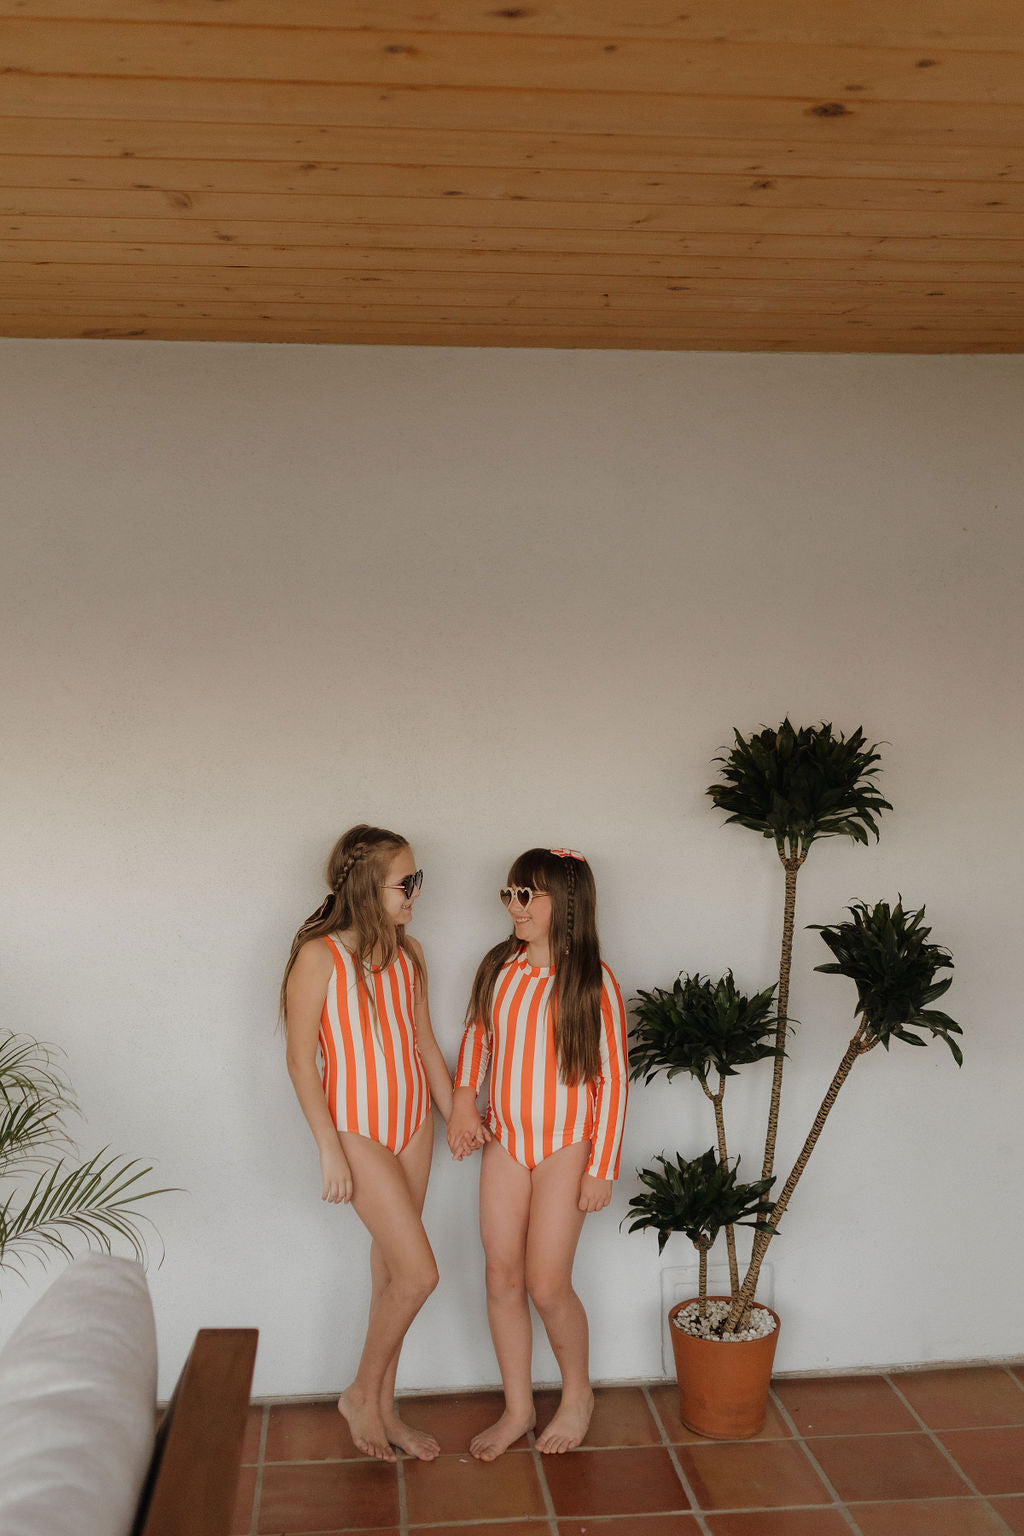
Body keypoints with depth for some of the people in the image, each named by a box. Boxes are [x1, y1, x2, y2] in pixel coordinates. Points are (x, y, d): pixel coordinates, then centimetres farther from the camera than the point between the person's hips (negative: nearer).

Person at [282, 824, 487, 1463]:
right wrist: (330, 1149, -16)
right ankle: (362, 1395, 15)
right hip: (357, 1128, -6)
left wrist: (457, 1113, 12)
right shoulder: (320, 955, -16)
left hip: (412, 1121, 6)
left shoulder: (407, 952, 3)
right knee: (419, 1272, -8)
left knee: (391, 1268, 13)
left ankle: (383, 1407, 28)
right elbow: (301, 1058, -14)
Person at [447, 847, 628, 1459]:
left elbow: (613, 1079, -11)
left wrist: (602, 1169, -11)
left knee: (547, 1284, -2)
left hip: (566, 1146, -4)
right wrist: (464, 1095, 2)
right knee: (503, 1278, 7)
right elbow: (477, 1033, 17)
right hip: (505, 1141, 5)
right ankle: (518, 1408, 25)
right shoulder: (499, 967, 0)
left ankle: (578, 1394, 25)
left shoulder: (593, 982, -14)